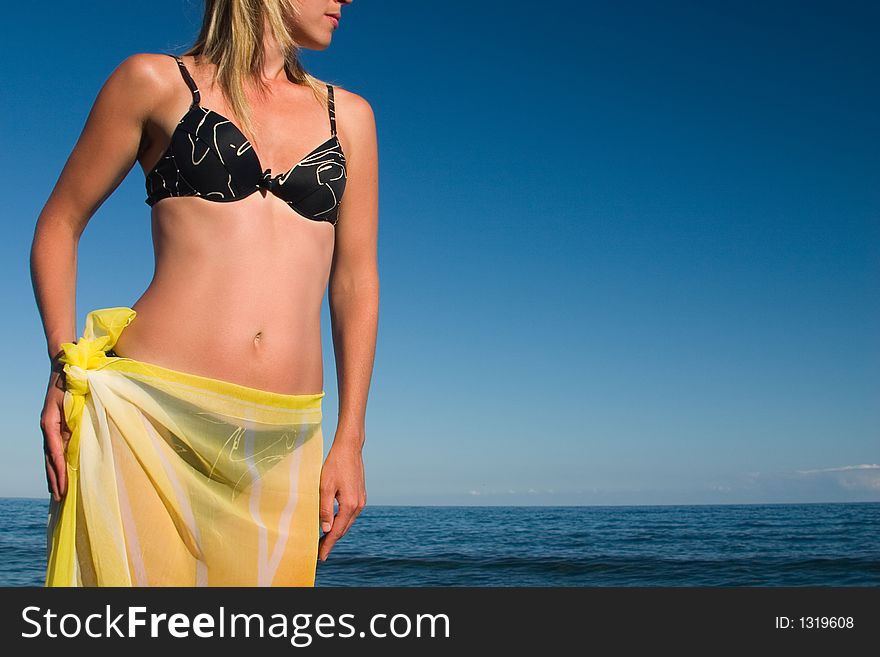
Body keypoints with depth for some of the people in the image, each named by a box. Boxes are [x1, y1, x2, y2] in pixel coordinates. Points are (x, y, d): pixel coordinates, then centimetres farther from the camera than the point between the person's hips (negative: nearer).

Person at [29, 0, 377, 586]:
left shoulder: (349, 117, 15)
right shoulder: (157, 82, 7)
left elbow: (355, 283, 13)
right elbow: (59, 224, 11)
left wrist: (350, 441, 9)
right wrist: (66, 368, -2)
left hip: (283, 444, 3)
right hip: (150, 415, -3)